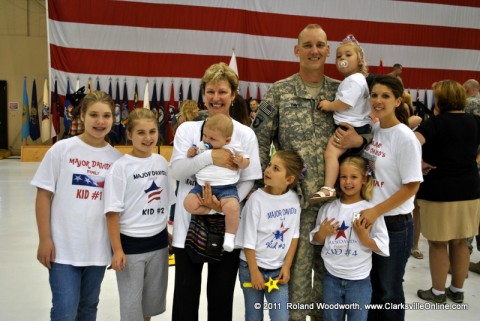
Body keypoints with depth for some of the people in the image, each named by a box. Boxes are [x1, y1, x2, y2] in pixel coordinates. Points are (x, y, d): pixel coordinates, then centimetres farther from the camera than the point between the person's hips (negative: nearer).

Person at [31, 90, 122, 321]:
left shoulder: (116, 157, 0)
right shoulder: (62, 149, -7)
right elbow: (44, 195, -4)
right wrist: (45, 239, -8)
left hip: (98, 248, 3)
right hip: (64, 247, -3)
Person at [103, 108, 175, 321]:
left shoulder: (161, 162, 3)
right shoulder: (120, 167, -13)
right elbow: (113, 212, -13)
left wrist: (170, 234, 13)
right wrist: (117, 250, -14)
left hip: (159, 242, 5)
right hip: (130, 243, -5)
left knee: (153, 298, 19)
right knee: (131, 302, 8)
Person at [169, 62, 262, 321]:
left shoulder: (245, 134, 0)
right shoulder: (187, 129, 2)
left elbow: (249, 180, -5)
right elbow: (177, 169, -10)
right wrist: (210, 157, -24)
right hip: (190, 225, 1)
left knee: (221, 294, 13)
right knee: (185, 294, 9)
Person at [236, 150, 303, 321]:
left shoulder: (294, 199, -5)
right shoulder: (256, 199, -15)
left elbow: (294, 236, 4)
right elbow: (248, 241, -12)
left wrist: (287, 266, 1)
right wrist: (254, 272, -10)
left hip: (278, 269, 2)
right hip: (252, 267, -2)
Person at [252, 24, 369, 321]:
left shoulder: (342, 91, 6)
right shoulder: (279, 92, 0)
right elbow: (260, 140, 0)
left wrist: (358, 139, -14)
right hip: (295, 195, -3)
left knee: (329, 265, 16)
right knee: (297, 266, 4)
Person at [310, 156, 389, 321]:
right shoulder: (328, 207, 0)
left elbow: (383, 247, -7)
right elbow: (315, 240, 9)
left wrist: (364, 237, -21)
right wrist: (322, 233, -10)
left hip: (359, 280, -2)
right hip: (331, 277, 3)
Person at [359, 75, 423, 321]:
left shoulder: (405, 137, -14)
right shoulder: (371, 130, 3)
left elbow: (411, 186, -15)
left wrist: (376, 211, -19)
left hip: (394, 224, -6)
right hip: (367, 219, 6)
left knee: (388, 291, 9)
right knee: (369, 286, 19)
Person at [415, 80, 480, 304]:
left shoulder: (437, 123, -13)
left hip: (439, 192, -5)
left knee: (438, 244, 7)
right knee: (460, 243, 16)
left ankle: (438, 292, 19)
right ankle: (458, 291, 28)